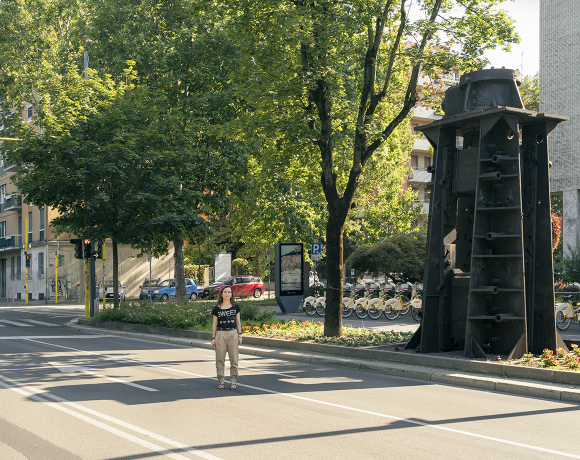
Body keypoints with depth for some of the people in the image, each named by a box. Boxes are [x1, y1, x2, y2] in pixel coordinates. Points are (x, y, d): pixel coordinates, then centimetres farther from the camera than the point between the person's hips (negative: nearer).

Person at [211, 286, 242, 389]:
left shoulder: (235, 307, 7)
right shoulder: (217, 309, 3)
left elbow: (238, 322, 10)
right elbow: (214, 324, 5)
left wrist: (240, 335, 4)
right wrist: (213, 338, 2)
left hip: (233, 334, 1)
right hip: (220, 334, -1)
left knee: (234, 359, 1)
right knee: (220, 360, 1)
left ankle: (233, 381, 8)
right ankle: (220, 382, 9)